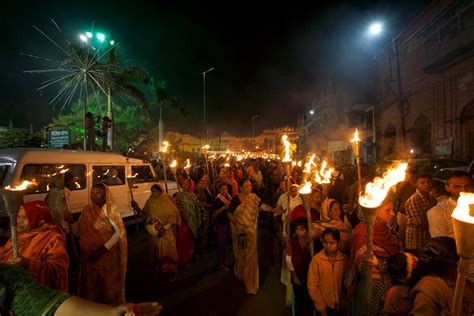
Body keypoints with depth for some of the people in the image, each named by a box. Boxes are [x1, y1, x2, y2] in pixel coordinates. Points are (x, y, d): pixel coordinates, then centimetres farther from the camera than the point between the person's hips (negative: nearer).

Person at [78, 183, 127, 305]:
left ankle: (112, 307, 32)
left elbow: (119, 232, -18)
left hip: (108, 253, -4)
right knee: (91, 282, 16)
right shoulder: (87, 210, 1)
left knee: (109, 282, 10)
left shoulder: (111, 210, -14)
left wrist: (102, 249, -21)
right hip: (90, 254, 4)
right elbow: (81, 232, 7)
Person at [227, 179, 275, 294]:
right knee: (240, 253, 17)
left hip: (251, 230, 1)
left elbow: (262, 206, -18)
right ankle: (240, 273, 44)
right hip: (239, 230, -1)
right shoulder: (235, 199, -10)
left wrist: (273, 209, -34)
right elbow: (230, 214, -6)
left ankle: (250, 280, 20)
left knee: (250, 254, 4)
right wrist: (236, 223, -20)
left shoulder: (254, 197, -5)